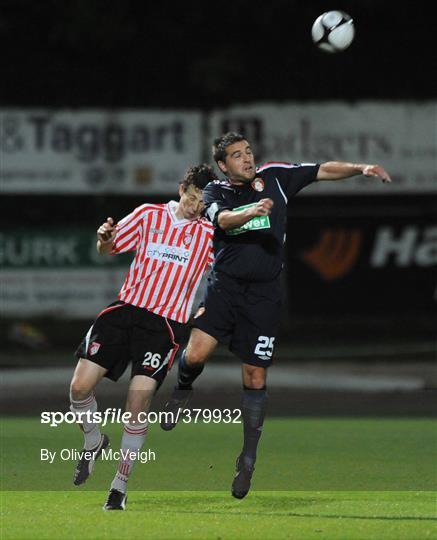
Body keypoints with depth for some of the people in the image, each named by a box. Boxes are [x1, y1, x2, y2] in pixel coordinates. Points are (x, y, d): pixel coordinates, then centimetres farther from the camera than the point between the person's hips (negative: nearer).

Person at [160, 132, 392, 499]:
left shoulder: (274, 177, 7)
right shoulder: (216, 192, 2)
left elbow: (324, 171, 8)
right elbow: (223, 219, -19)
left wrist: (361, 169, -9)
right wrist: (252, 212, -39)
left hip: (263, 294, 1)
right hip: (225, 286, -1)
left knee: (255, 379, 1)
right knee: (196, 354, -20)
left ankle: (248, 458, 13)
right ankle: (183, 390, 16)